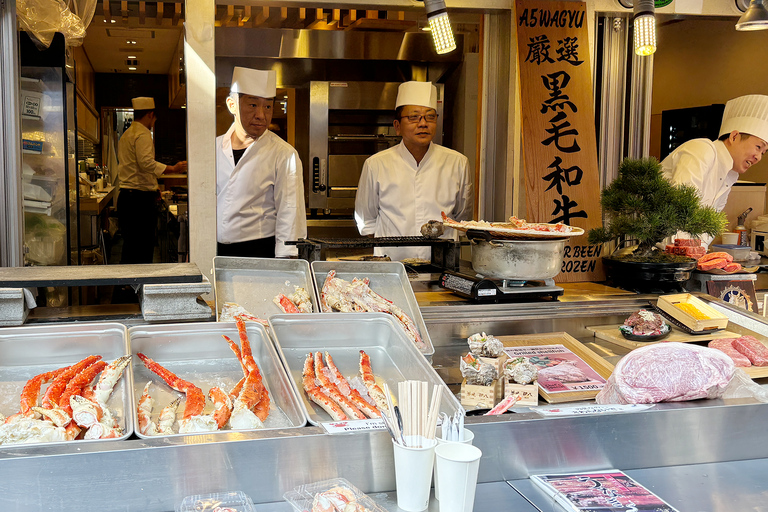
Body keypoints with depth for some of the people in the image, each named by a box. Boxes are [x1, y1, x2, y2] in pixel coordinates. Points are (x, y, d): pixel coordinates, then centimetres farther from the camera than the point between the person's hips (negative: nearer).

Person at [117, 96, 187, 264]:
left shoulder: (126, 134, 21)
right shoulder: (143, 134, -10)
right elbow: (147, 163, -23)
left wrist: (151, 190, 26)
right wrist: (173, 168, -17)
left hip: (125, 196, 10)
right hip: (140, 199, -10)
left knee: (130, 247, 13)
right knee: (143, 250, -7)